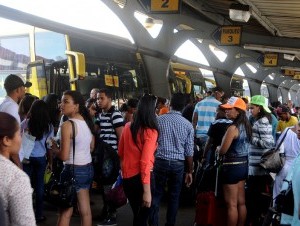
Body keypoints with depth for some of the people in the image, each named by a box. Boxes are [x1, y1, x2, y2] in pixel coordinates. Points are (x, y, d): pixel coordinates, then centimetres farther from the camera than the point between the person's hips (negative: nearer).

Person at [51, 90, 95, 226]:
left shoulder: (67, 125, -17)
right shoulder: (87, 122, 5)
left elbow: (64, 156, -18)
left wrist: (54, 148, -1)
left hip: (73, 170, -7)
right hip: (88, 168, 7)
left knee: (65, 212, 4)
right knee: (85, 210, 14)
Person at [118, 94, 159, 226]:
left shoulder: (127, 127, 2)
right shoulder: (150, 132, -17)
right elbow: (145, 162, -23)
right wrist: (147, 191, -22)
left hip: (127, 177, 6)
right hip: (140, 178, -6)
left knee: (136, 214, 23)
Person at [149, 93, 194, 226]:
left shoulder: (159, 120, -3)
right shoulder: (188, 125, -1)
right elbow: (189, 152, 1)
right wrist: (189, 171, 10)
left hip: (160, 161, -1)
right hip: (178, 164, 1)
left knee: (156, 195, 8)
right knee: (174, 197, 11)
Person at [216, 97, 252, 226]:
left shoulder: (233, 128, -20)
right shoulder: (246, 126, 6)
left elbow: (222, 151, -17)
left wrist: (217, 148, 4)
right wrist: (222, 148, 15)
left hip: (232, 166, -9)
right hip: (243, 165, 9)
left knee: (231, 204, 1)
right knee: (241, 202, 16)